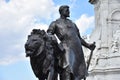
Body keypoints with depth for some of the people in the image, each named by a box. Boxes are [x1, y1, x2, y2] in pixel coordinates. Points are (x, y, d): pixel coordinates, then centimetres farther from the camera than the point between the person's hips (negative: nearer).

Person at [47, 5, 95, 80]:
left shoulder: (72, 23, 31)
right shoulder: (55, 23, 15)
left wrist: (88, 45, 16)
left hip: (78, 49, 5)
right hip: (66, 48, -5)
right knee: (67, 71, -22)